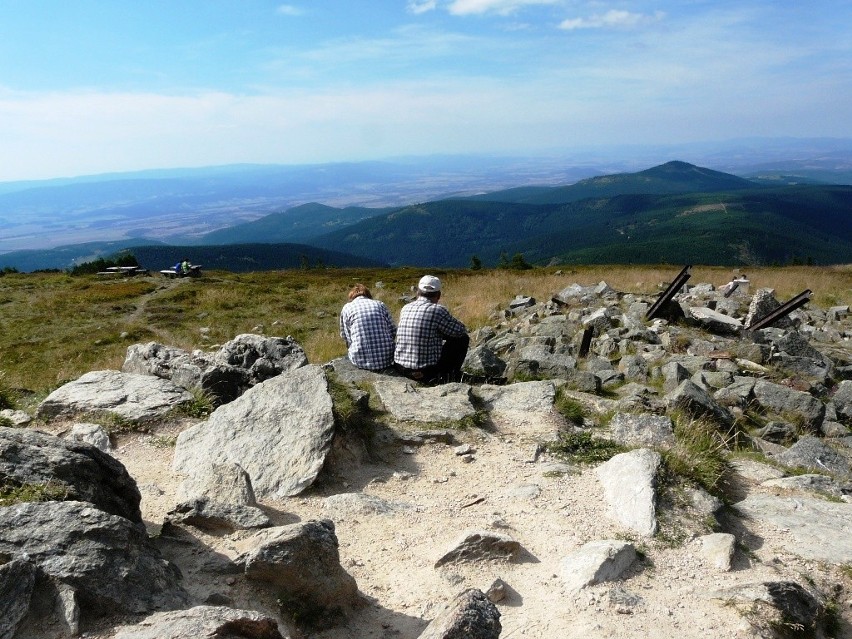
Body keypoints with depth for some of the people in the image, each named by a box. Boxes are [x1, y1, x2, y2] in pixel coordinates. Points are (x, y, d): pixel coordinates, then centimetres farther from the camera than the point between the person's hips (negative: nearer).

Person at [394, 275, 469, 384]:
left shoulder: (405, 308, 5)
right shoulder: (437, 310, -15)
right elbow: (461, 330, -3)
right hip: (426, 373, -7)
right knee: (462, 339, 8)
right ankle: (449, 375, 15)